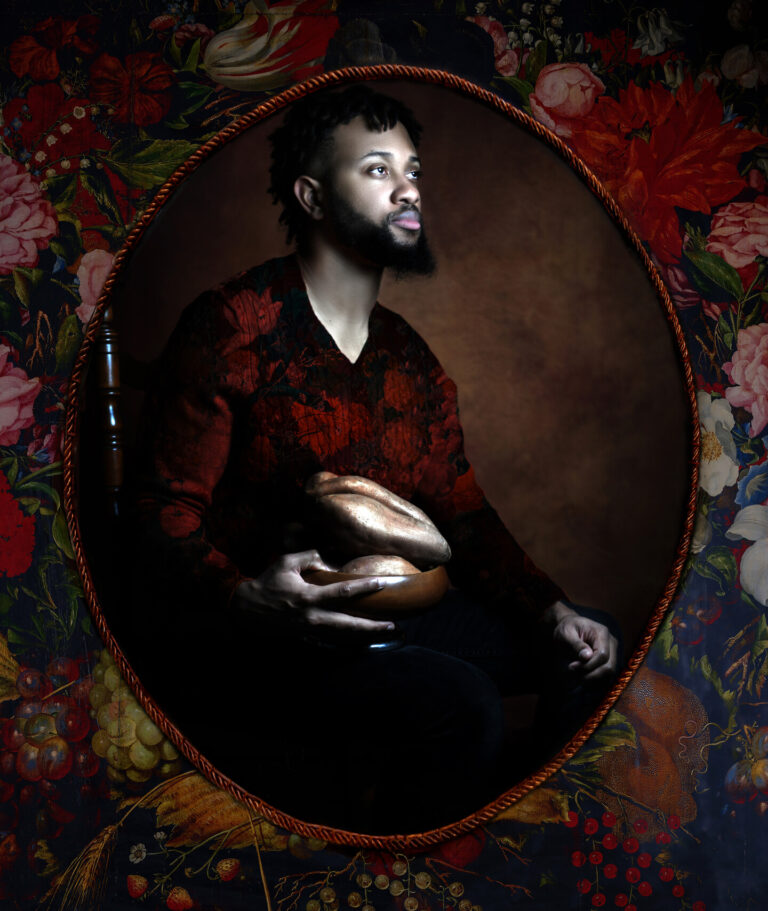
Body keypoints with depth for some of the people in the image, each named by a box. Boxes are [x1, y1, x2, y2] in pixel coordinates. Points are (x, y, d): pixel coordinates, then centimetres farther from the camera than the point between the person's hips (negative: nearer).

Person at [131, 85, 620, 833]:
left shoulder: (410, 359, 14)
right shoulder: (231, 326, -9)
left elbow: (464, 516, 14)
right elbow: (166, 514, -14)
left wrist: (550, 611, -1)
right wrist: (248, 600, -33)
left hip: (377, 619, 8)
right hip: (243, 638, -7)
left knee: (590, 654, 2)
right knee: (458, 702, -30)